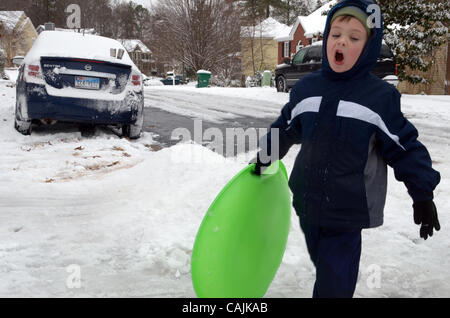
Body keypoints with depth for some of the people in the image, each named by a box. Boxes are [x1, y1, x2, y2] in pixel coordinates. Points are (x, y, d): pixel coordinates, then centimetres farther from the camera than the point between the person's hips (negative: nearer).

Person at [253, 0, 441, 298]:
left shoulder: (381, 97, -12)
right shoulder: (306, 88, 1)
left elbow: (405, 148, -7)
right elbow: (285, 128, 16)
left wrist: (423, 196, -6)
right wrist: (263, 160, 25)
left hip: (348, 210, -4)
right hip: (307, 202, 5)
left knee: (335, 280, 0)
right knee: (321, 261, 21)